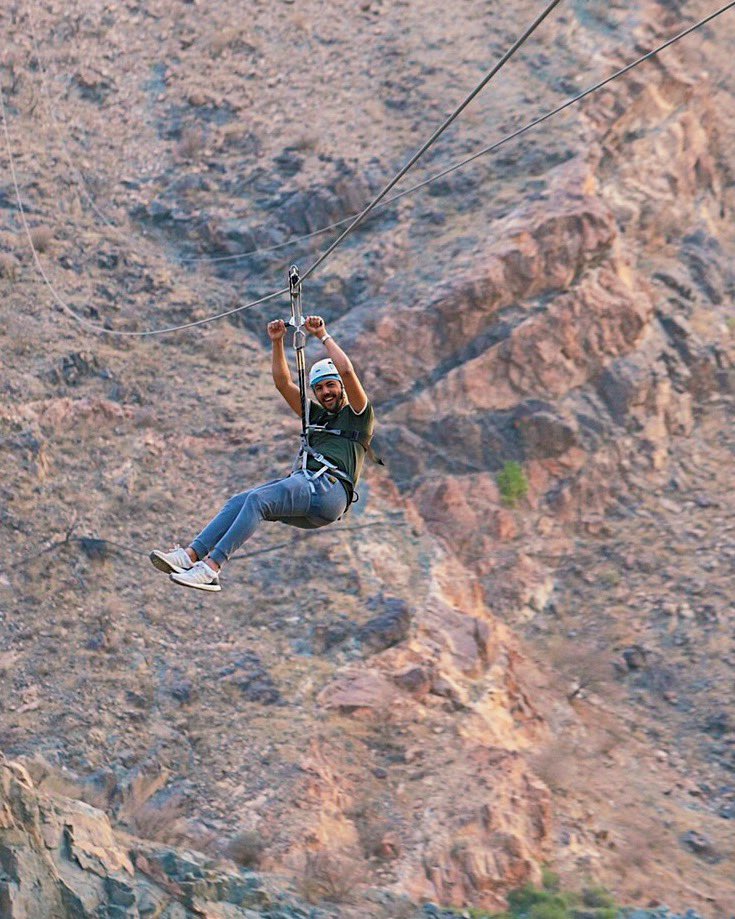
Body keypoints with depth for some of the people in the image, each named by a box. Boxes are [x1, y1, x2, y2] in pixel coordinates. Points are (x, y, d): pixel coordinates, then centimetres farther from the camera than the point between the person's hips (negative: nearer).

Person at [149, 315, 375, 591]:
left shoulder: (358, 416, 14)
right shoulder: (316, 415, 34)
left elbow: (347, 371, -1)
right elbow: (283, 382, 30)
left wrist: (323, 336, 6)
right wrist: (277, 342, 20)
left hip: (329, 488, -7)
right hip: (302, 482, 7)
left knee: (257, 500, -28)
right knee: (239, 502, -17)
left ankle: (211, 567, -40)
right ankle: (191, 555, -32)